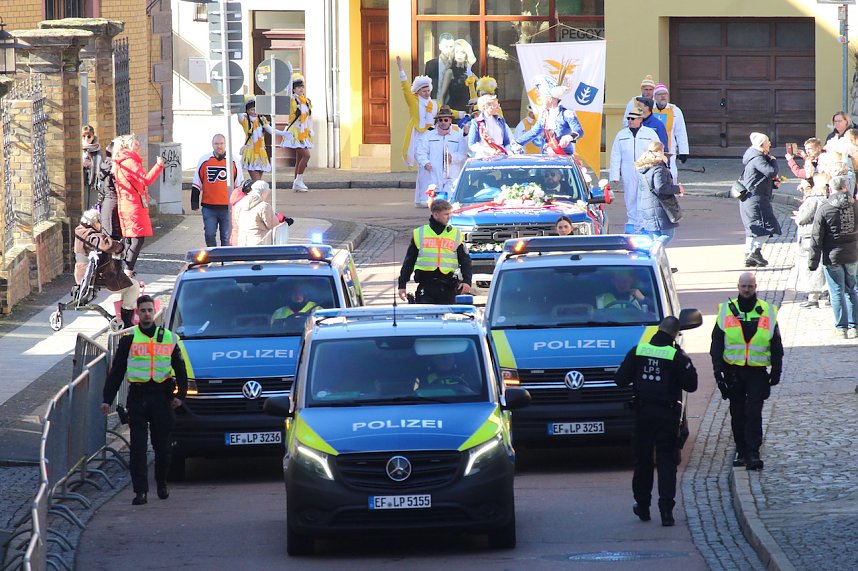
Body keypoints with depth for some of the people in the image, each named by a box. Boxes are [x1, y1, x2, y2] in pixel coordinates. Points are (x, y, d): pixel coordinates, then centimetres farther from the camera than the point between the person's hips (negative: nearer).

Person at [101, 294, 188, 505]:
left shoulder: (169, 338, 9)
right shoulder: (129, 339, 6)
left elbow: (180, 369, 13)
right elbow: (116, 371, 8)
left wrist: (180, 394, 3)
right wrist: (107, 398, 3)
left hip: (161, 397, 1)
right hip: (138, 396, -1)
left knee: (162, 445, 8)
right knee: (138, 446, -6)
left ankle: (162, 483, 27)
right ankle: (140, 491, -7)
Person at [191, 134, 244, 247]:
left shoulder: (233, 161, 4)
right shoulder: (204, 160, 4)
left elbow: (239, 184, 11)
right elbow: (197, 183, 10)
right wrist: (194, 202, 6)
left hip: (227, 207, 0)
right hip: (209, 207, 0)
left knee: (227, 237, 4)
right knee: (209, 235, -1)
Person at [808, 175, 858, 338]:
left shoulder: (824, 208, -10)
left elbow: (816, 237, -9)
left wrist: (813, 261, -3)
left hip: (832, 257, -3)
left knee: (837, 293, 5)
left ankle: (841, 327, 8)